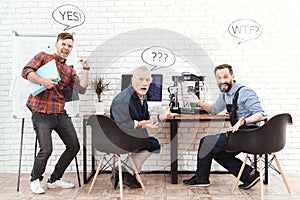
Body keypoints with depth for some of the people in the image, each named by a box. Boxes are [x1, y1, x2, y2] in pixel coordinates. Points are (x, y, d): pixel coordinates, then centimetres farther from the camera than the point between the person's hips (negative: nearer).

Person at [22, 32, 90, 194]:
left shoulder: (70, 71, 18)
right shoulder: (43, 57, 8)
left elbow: (81, 89, 4)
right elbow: (26, 71, -5)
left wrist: (86, 69, 0)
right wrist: (42, 81, -19)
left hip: (60, 113, 6)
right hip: (41, 112, -6)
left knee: (74, 146, 5)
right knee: (46, 149, -12)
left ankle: (54, 179, 22)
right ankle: (35, 180, 16)